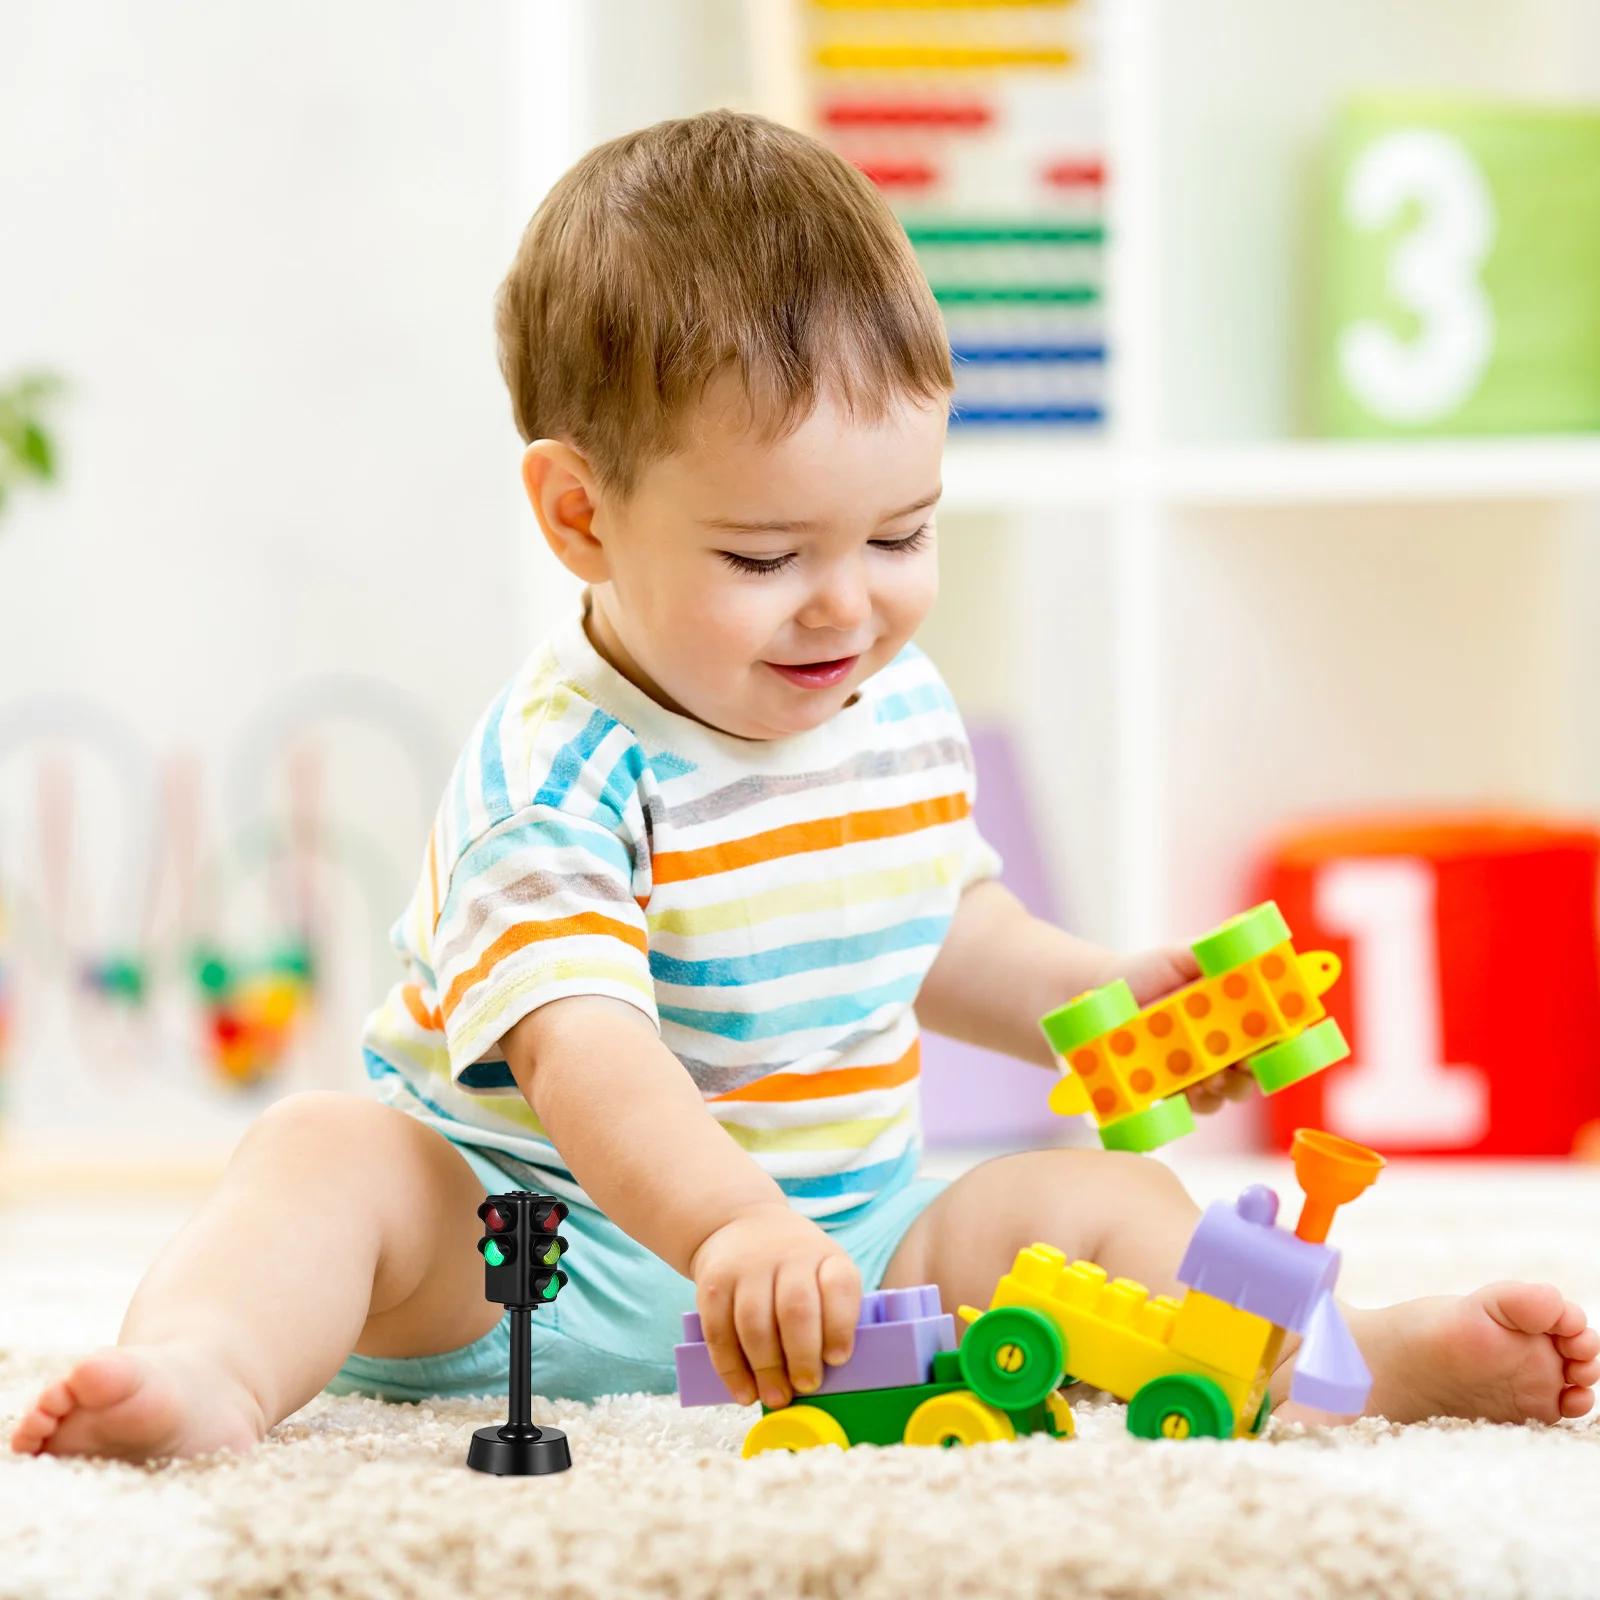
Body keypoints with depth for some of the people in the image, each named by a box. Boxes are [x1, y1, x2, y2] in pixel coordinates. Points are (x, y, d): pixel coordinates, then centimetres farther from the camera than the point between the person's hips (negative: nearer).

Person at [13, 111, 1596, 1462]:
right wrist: (729, 1228, -54)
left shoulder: (904, 708, 5)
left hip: (847, 1239, 6)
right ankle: (205, 1363, -57)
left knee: (1115, 1203, -7)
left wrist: (1101, 1001, 11)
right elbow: (581, 1047, -37)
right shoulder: (561, 778, -21)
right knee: (330, 1153, -32)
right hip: (547, 1248, -6)